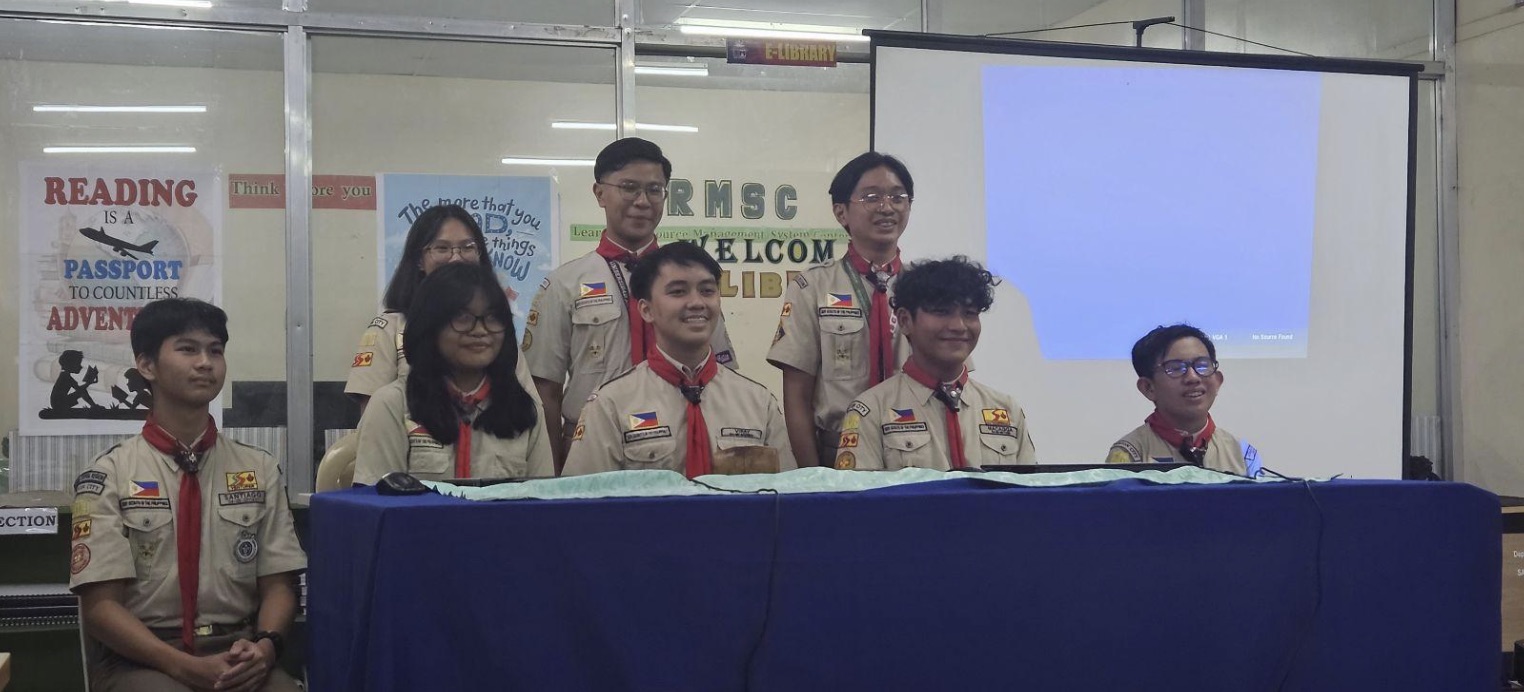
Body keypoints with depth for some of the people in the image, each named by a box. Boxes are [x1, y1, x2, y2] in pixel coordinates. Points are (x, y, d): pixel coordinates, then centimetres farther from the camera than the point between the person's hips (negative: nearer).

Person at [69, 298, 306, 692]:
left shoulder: (260, 470, 12)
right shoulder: (109, 476, 2)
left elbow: (278, 585, 9)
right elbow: (100, 604, -4)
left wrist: (265, 646, -13)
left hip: (238, 657, 3)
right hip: (139, 658, -3)